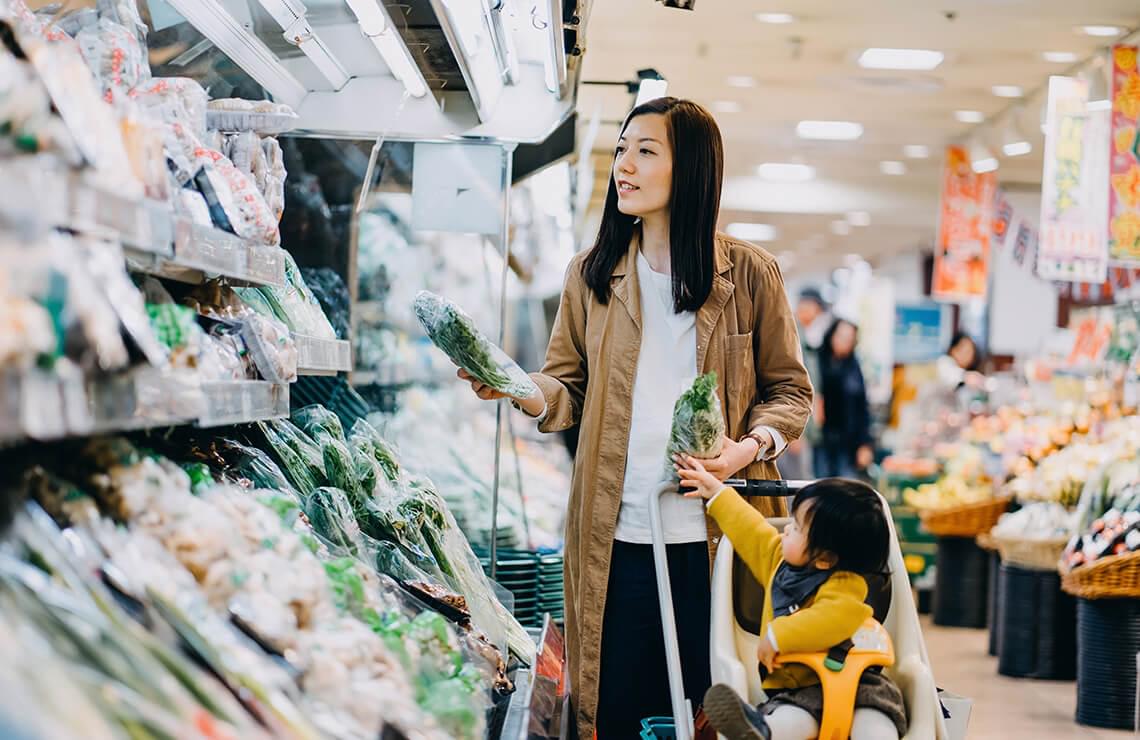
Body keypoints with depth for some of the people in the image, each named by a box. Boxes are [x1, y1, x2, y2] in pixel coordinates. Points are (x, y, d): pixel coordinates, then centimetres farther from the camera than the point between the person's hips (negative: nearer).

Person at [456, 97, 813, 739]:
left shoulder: (750, 274, 3)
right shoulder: (593, 275, 10)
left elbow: (790, 391, 7)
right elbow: (570, 391, 10)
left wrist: (752, 445, -12)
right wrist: (523, 389, -11)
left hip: (716, 538, -2)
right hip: (616, 538, 2)